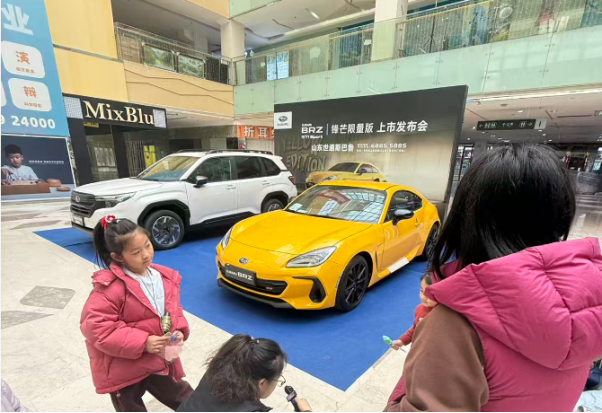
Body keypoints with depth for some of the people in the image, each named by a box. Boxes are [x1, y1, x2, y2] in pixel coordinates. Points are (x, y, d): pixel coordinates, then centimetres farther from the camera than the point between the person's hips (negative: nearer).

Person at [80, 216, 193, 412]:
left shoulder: (165, 277, -5)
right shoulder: (110, 286, -24)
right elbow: (94, 326, -24)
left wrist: (179, 331, -12)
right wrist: (143, 342, -26)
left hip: (160, 362, 5)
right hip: (124, 369, -4)